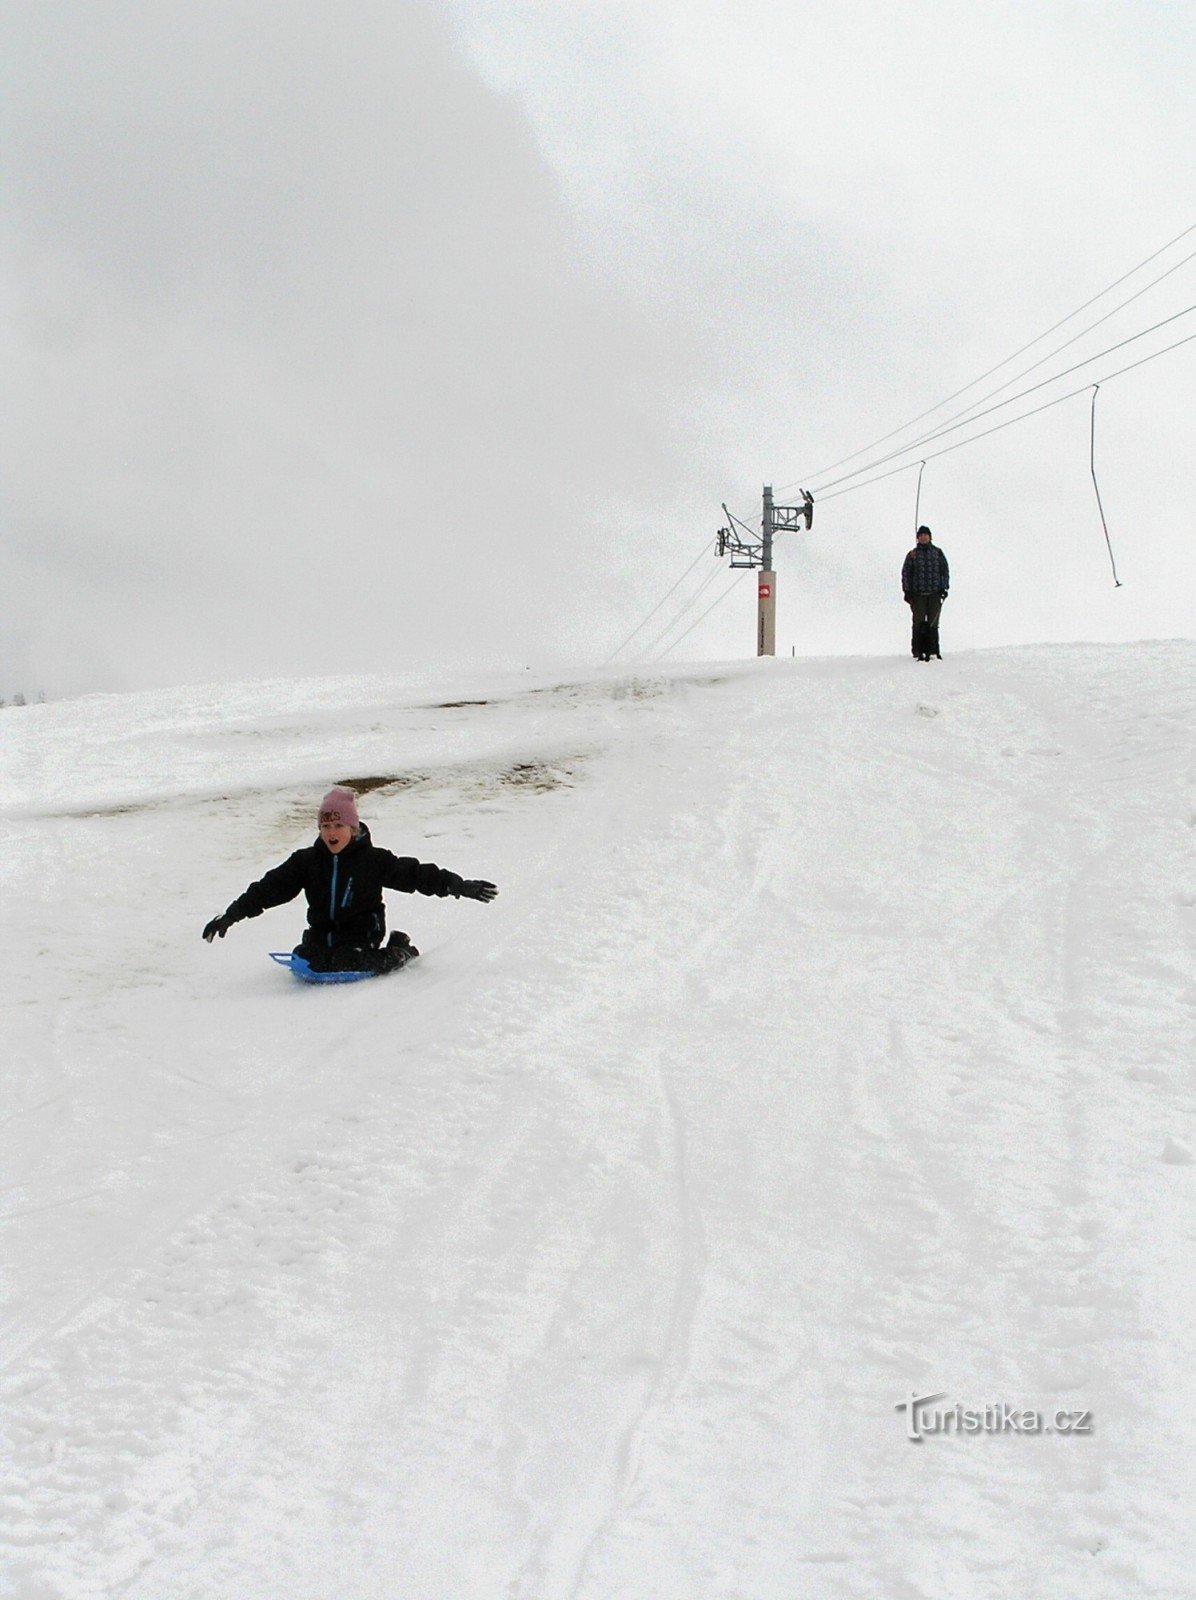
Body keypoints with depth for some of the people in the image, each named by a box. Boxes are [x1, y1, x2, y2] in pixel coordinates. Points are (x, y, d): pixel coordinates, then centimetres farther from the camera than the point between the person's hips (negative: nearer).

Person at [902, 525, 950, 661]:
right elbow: (906, 573, 7)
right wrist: (907, 591, -1)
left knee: (933, 623, -1)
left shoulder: (937, 553, 9)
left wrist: (943, 588, 1)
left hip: (935, 594, 1)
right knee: (919, 623, -4)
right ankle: (919, 652, -2)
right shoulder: (912, 555, 7)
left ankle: (933, 650, 2)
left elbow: (945, 570, 11)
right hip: (918, 595, -1)